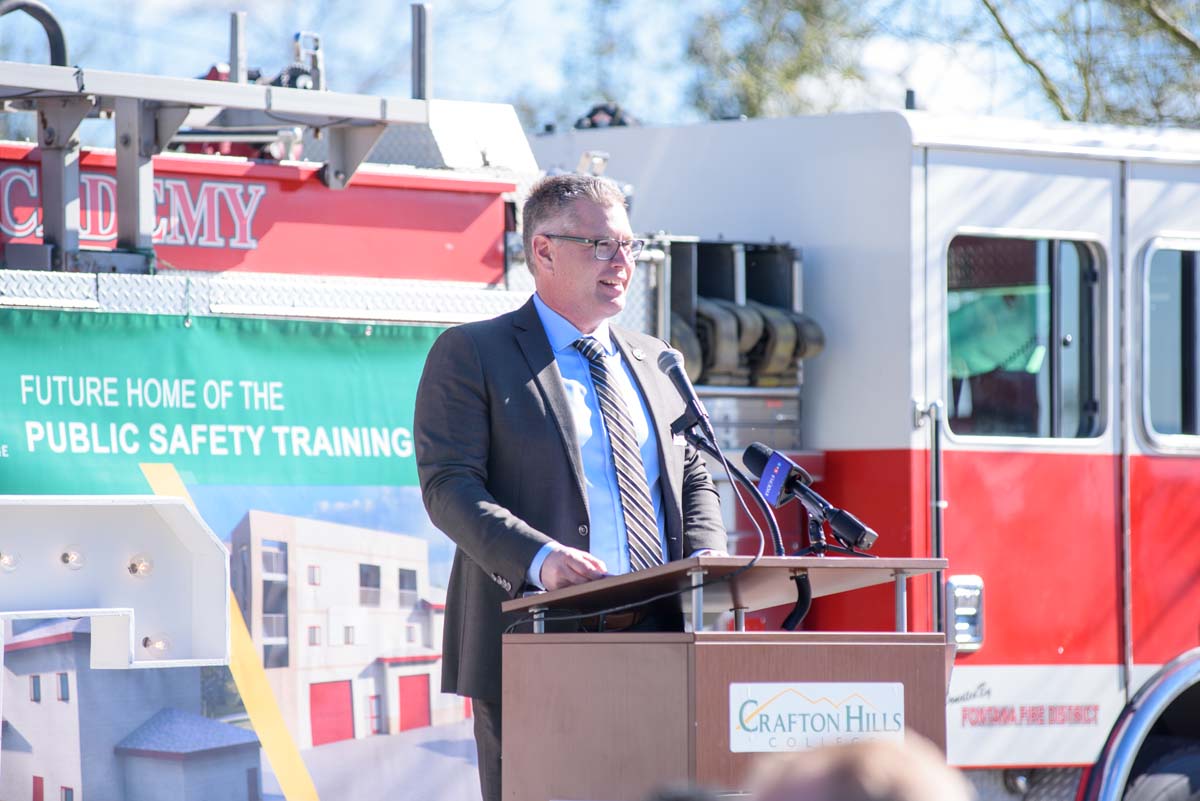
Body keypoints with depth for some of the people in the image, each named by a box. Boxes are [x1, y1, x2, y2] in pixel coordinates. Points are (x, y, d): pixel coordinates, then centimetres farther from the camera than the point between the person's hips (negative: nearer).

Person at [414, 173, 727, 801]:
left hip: (655, 638, 5)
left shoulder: (654, 362, 21)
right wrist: (538, 557, -25)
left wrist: (703, 562, -1)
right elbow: (448, 485, -9)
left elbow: (695, 481, 22)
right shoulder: (472, 355, 2)